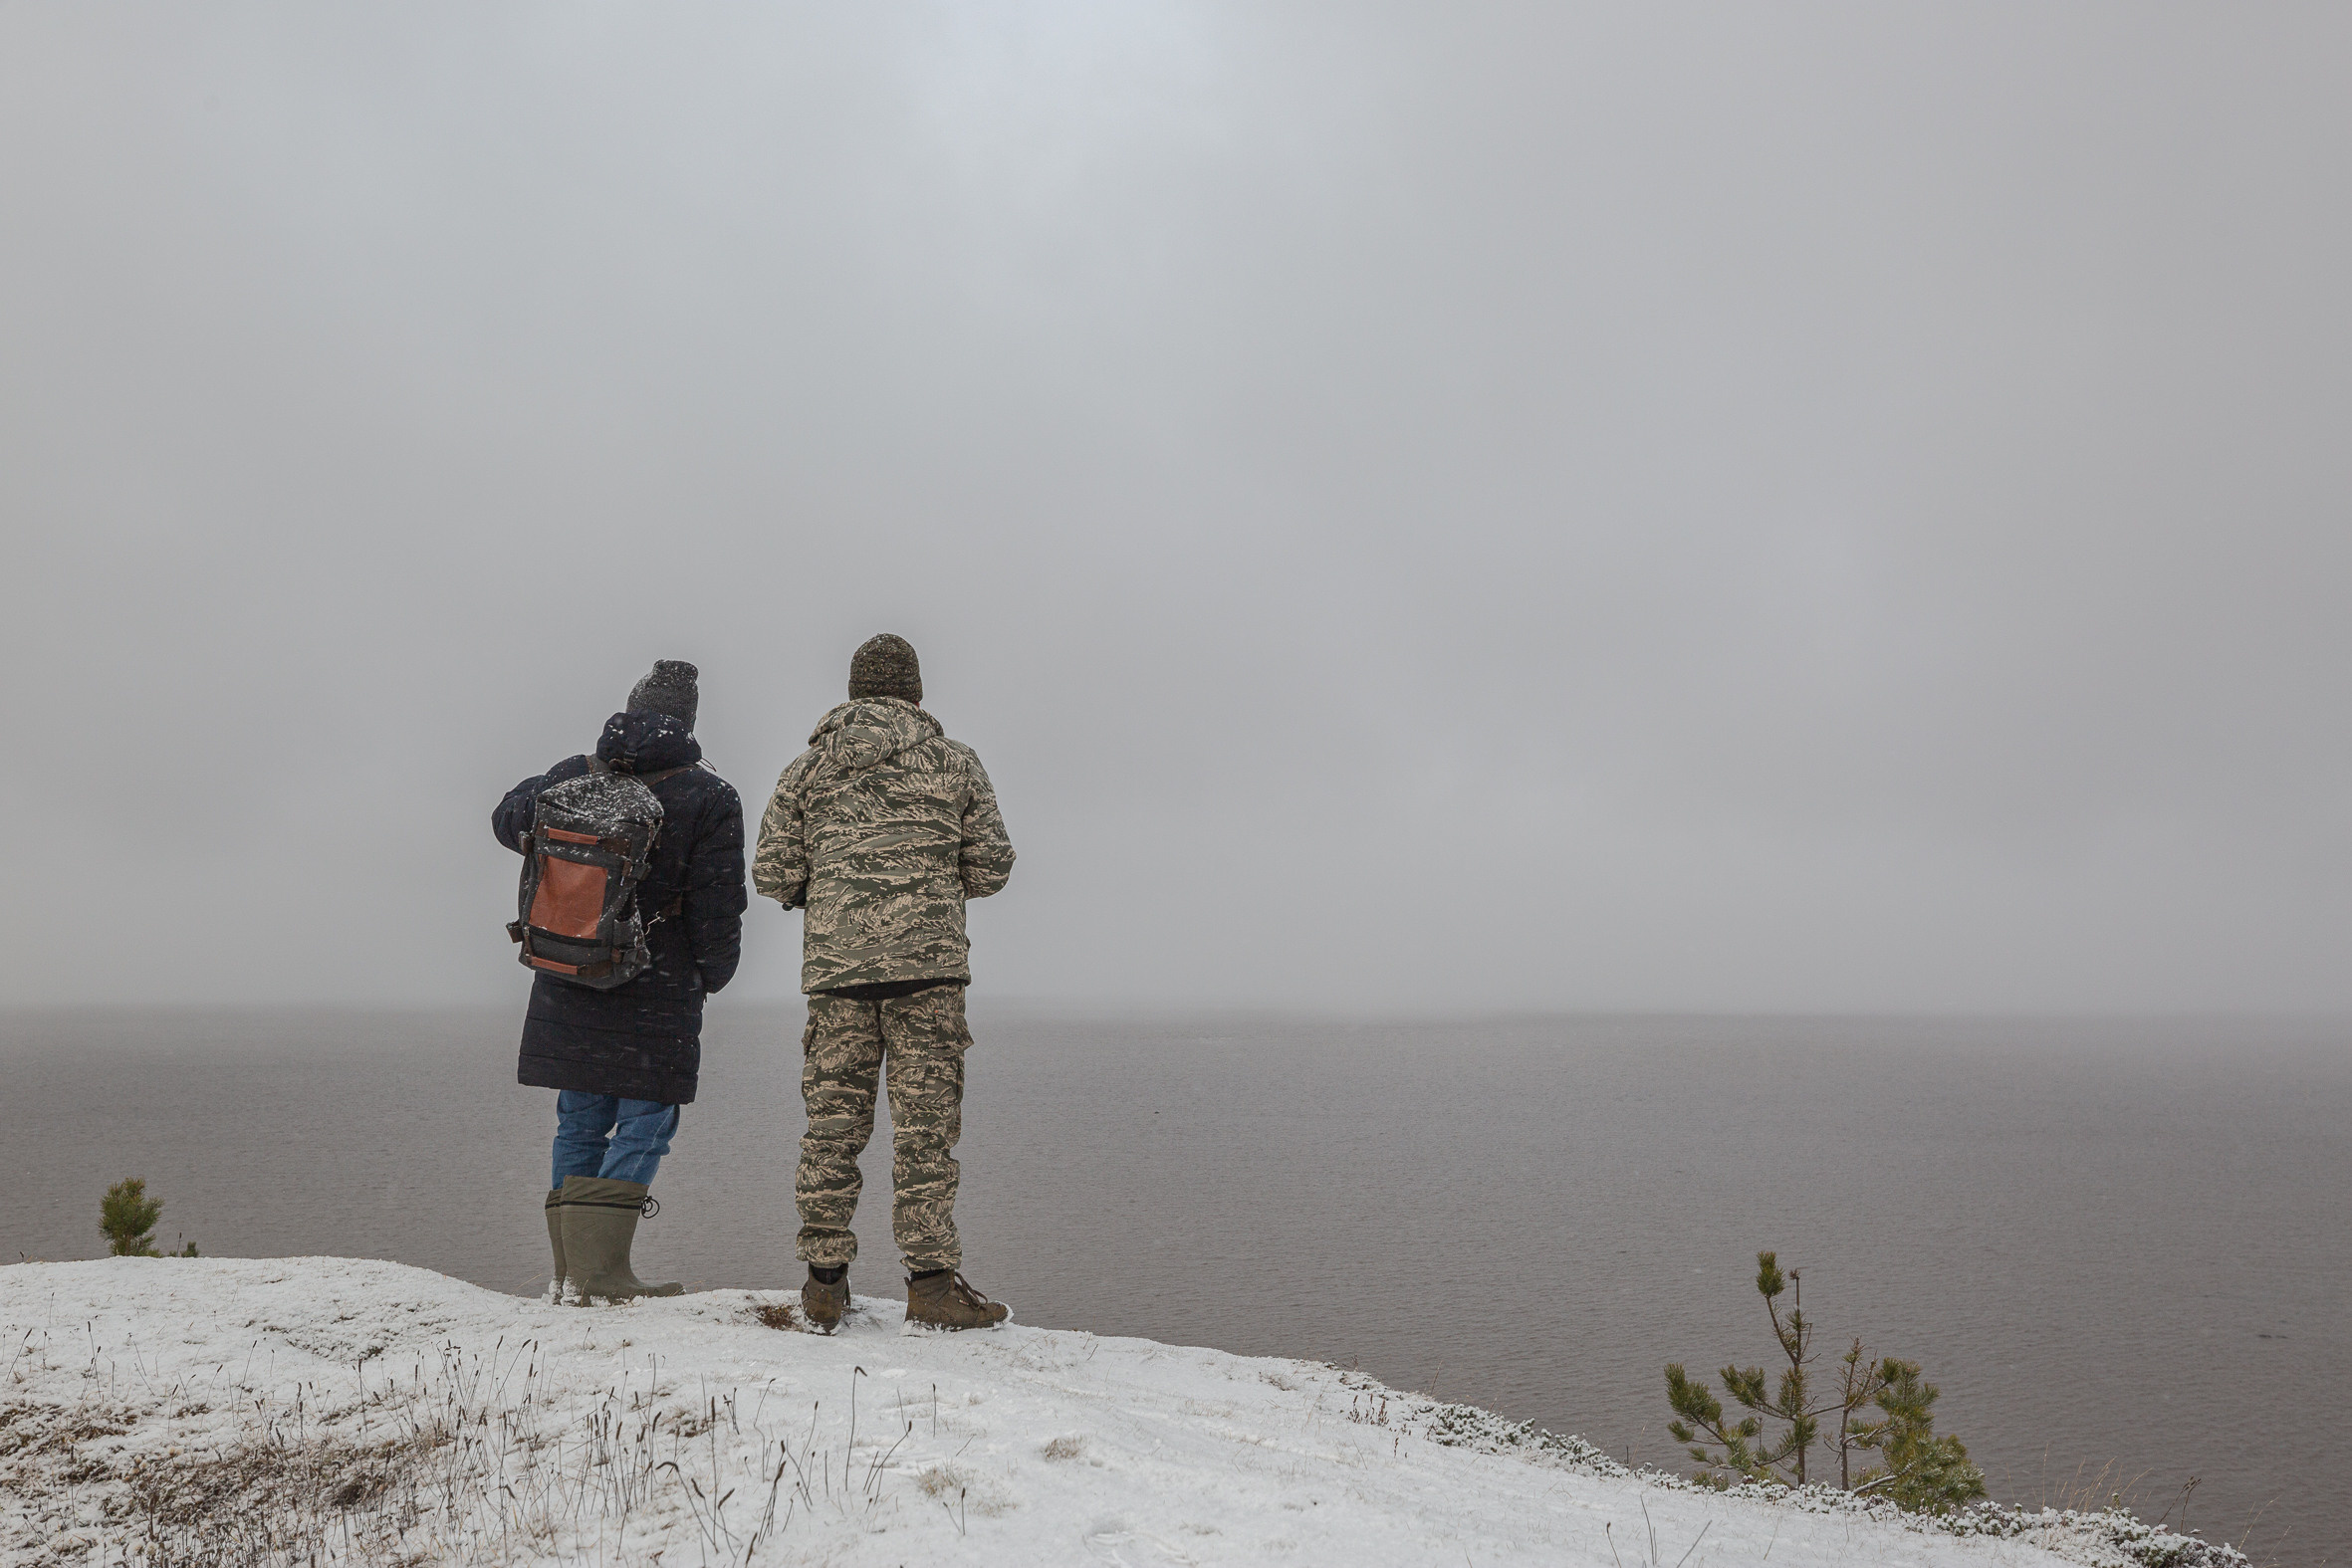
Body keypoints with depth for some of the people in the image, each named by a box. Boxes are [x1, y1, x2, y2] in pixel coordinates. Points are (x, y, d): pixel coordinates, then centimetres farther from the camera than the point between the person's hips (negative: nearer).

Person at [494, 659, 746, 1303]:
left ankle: (572, 1272, 19)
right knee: (645, 1123, 1)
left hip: (567, 985, 5)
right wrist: (712, 975, 7)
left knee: (580, 1123, 13)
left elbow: (509, 820, 21)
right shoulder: (709, 798, -9)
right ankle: (599, 1272, -5)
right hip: (657, 995, -5)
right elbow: (718, 908, -8)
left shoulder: (573, 776, 2)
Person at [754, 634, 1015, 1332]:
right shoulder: (953, 760, 7)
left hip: (835, 962, 2)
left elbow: (772, 874, 7)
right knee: (926, 1123, -1)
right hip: (929, 960, -2)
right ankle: (931, 1281, 0)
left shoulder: (808, 768, 11)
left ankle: (824, 1281, 12)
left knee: (833, 1119, 8)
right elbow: (992, 867, 5)